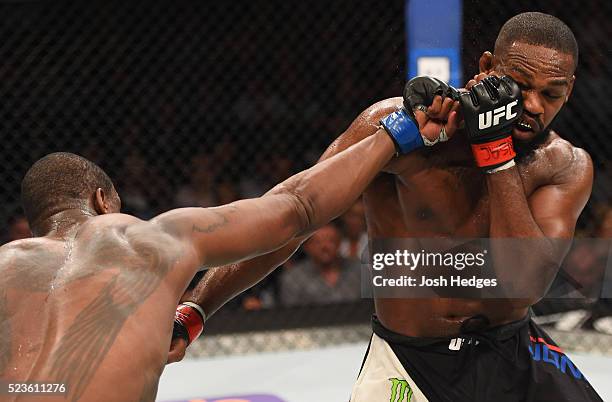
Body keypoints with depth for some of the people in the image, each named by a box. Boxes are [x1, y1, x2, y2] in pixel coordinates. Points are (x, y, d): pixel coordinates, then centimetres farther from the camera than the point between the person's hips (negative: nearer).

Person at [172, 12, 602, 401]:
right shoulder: (394, 122, -15)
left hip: (515, 355, 3)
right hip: (409, 367, -3)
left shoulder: (567, 168, -6)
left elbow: (527, 285, -21)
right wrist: (191, 313, -15)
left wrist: (497, 151, -25)